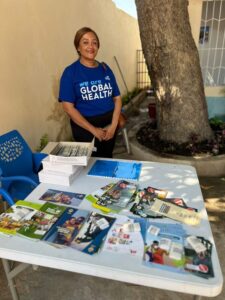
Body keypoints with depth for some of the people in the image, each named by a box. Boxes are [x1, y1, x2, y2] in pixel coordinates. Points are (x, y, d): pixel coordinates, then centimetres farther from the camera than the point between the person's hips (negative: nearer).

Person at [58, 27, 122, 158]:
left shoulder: (105, 69, 5)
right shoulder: (70, 72, -7)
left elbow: (117, 98, 5)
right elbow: (68, 107, -13)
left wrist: (113, 125, -9)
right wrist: (93, 129, -15)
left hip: (109, 123, 4)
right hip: (85, 126, -4)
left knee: (107, 159, 15)